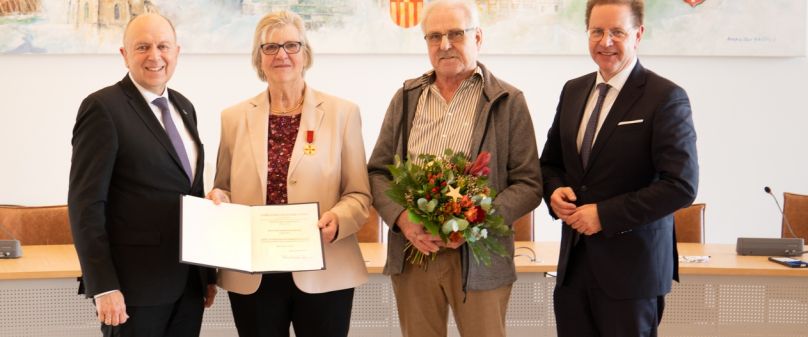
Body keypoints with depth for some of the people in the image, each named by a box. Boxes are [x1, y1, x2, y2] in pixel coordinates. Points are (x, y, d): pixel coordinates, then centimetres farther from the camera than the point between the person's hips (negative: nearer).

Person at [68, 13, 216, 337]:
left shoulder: (183, 107, 12)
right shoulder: (103, 107, -10)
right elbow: (86, 203, -13)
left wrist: (209, 271, 15)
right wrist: (103, 286, -18)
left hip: (189, 281, 7)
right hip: (135, 283, -6)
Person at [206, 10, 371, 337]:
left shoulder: (342, 112, 2)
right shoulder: (234, 117, 7)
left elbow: (359, 194, 2)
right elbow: (224, 189, 15)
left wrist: (338, 219, -18)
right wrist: (217, 199, -8)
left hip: (324, 272, -1)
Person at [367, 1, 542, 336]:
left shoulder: (508, 102, 0)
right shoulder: (406, 99, 9)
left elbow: (528, 184, -3)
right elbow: (377, 172, 10)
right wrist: (402, 217, -10)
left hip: (479, 256, -2)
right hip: (412, 253, 3)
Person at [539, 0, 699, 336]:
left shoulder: (665, 97, -11)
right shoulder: (573, 91, 9)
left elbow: (681, 186, -17)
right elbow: (550, 161, 19)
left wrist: (605, 214, -18)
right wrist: (555, 190, -4)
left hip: (631, 267, -5)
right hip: (573, 262, 5)